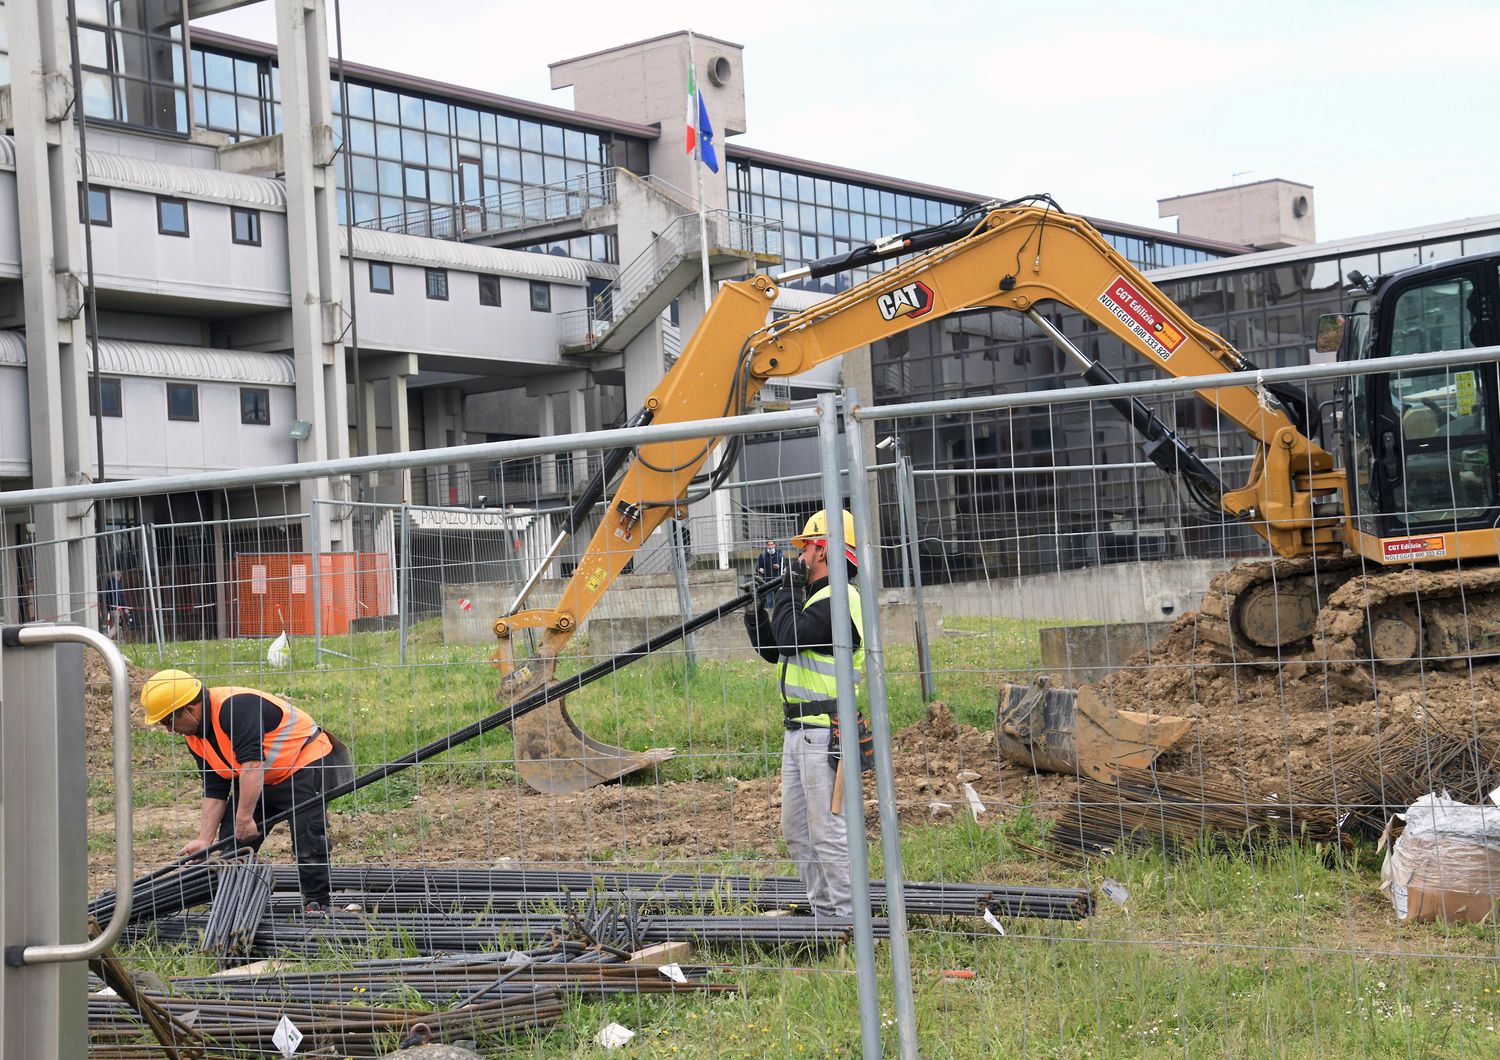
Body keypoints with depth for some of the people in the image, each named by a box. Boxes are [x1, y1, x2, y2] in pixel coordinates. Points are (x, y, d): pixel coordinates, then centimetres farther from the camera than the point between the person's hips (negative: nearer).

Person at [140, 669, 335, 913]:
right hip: (257, 780, 9)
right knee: (231, 841, 4)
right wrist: (205, 840, -6)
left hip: (303, 766, -9)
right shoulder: (195, 736, 0)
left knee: (308, 840, -16)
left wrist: (245, 818, -37)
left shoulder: (235, 707, -30)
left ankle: (317, 906, -9)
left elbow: (252, 762, -37)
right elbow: (214, 790, 2)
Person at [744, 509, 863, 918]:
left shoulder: (837, 600, -13)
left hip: (825, 734, -11)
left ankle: (848, 917, -3)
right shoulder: (820, 598, 20)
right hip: (799, 732, 11)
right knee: (797, 831, 15)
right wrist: (756, 608, 13)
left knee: (830, 831, -8)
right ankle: (824, 911, 21)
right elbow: (773, 651, 24)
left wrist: (787, 589, -10)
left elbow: (790, 638, -23)